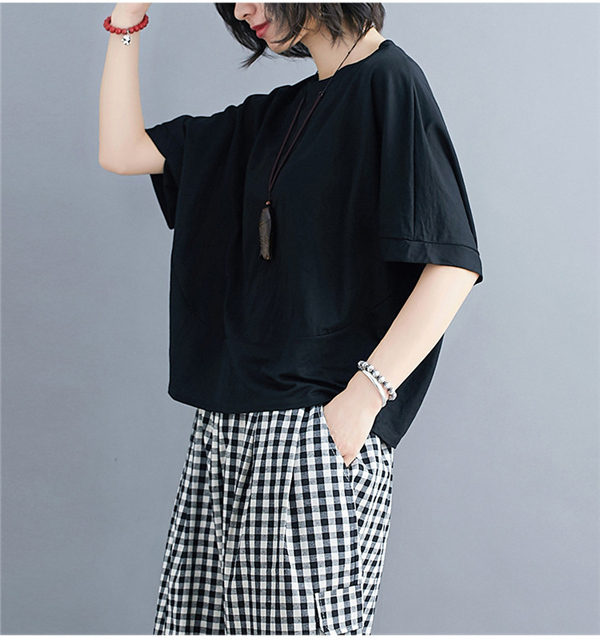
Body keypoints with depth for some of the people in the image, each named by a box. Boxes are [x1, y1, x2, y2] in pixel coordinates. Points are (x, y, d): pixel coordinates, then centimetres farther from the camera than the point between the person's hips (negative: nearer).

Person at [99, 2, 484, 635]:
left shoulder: (388, 82, -5)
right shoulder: (275, 114, 18)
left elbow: (454, 264, -14)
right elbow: (121, 151, 20)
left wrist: (363, 396, -20)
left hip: (317, 426, -8)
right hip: (229, 426, 8)